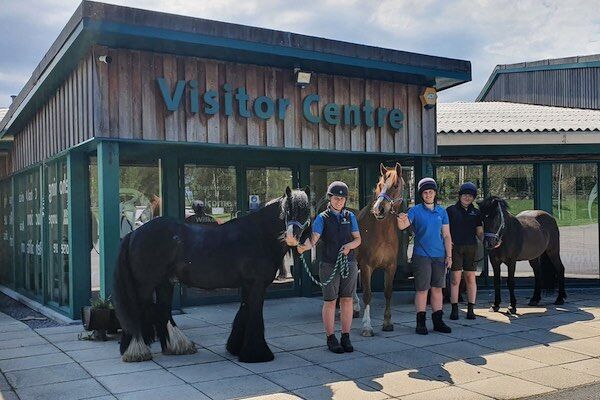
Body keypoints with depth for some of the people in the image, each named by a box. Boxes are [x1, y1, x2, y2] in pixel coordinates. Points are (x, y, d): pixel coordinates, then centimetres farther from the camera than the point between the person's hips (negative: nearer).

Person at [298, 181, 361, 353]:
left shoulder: (350, 216, 8)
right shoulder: (322, 218, -3)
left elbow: (358, 239, 8)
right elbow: (313, 239, -16)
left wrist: (349, 245, -14)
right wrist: (304, 246, -38)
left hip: (349, 263, 3)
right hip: (329, 265, -3)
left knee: (347, 301, 7)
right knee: (330, 302, 3)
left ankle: (346, 337, 17)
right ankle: (331, 339, 13)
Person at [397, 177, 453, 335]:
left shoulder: (442, 211, 8)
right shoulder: (415, 210, -3)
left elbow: (446, 236, 10)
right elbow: (402, 226, -19)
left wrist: (449, 256, 5)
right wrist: (401, 219, -42)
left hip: (439, 256, 4)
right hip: (421, 255, -4)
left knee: (437, 288, 10)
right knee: (422, 289, -1)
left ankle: (438, 321, 19)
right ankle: (421, 322, 8)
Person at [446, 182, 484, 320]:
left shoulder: (476, 213, 12)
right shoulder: (451, 210, 4)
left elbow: (479, 232, 11)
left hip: (471, 248, 3)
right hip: (455, 247, -2)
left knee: (471, 278, 4)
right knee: (455, 278, -2)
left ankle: (471, 309, 12)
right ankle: (454, 310, 4)